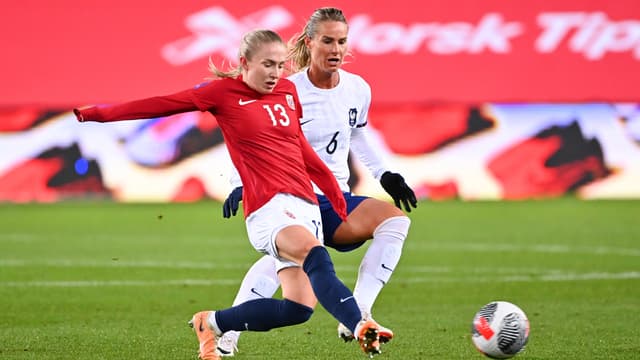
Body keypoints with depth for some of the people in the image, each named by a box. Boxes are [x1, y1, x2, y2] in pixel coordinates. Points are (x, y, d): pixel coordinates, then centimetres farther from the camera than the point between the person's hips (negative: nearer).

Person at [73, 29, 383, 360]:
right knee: (315, 255, -36)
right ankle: (361, 327, -50)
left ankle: (211, 323, 18)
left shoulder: (288, 91, 15)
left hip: (305, 204, 6)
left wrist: (335, 195, 27)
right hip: (269, 207, -6)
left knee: (299, 308, -3)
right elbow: (163, 105, 6)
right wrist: (101, 113, 9)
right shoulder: (224, 92, 2)